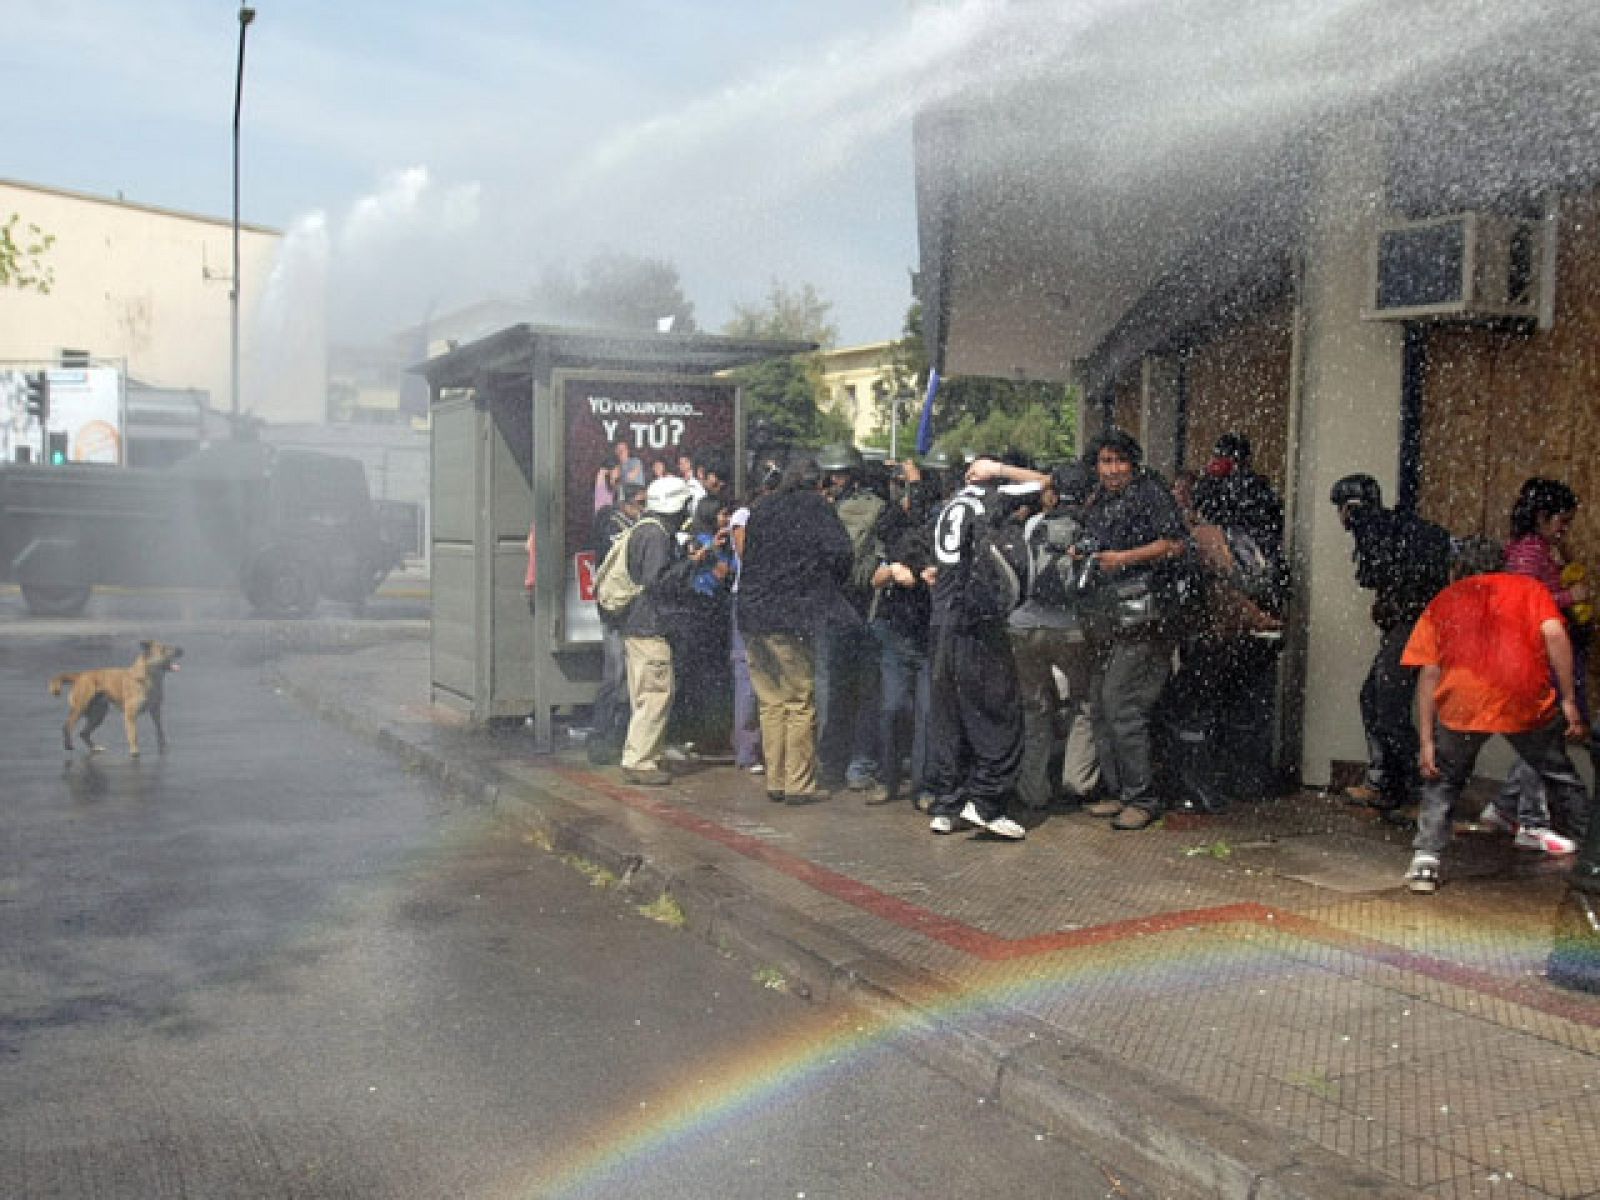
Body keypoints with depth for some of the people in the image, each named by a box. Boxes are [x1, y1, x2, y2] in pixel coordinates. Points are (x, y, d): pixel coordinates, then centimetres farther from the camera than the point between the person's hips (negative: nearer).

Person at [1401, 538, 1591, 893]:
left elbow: (1429, 673, 11)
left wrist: (1426, 741, 10)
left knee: (1443, 780, 21)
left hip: (1461, 704, 0)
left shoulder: (1443, 600, 22)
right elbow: (1554, 634, 1)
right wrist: (1569, 700, 1)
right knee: (1561, 777, 22)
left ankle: (1425, 862, 10)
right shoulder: (1527, 586, 21)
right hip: (1528, 702, 0)